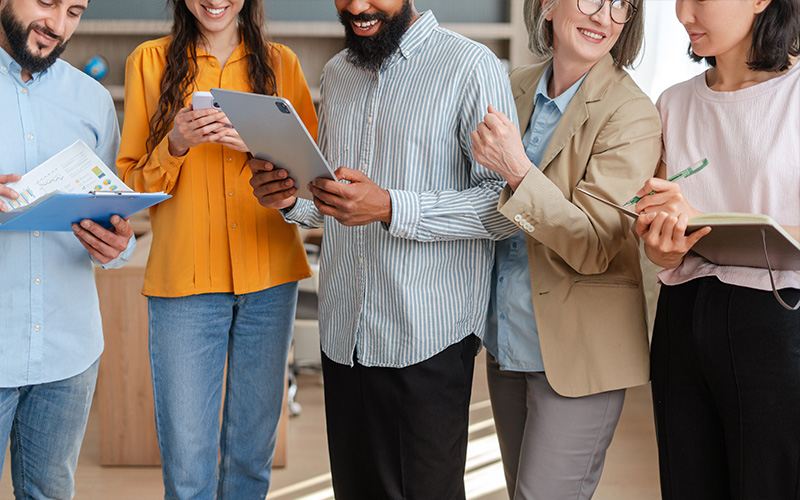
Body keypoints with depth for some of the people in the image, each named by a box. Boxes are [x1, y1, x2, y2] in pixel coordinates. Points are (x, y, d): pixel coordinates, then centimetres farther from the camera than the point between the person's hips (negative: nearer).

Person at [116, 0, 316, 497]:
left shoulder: (280, 63, 9)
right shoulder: (149, 61, 5)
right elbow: (131, 185, 5)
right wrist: (175, 145, -14)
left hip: (269, 276, 2)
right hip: (184, 278, -2)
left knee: (252, 454, 8)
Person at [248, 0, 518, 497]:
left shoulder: (472, 67, -8)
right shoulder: (338, 73, 15)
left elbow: (505, 204, -15)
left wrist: (390, 208, -25)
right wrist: (290, 198, 0)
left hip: (427, 343, -6)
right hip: (344, 337, 6)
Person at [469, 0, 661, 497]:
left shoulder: (633, 115, -15)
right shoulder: (516, 89, 5)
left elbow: (593, 247, -22)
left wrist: (518, 171, -31)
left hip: (578, 353, -7)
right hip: (507, 342, 7)